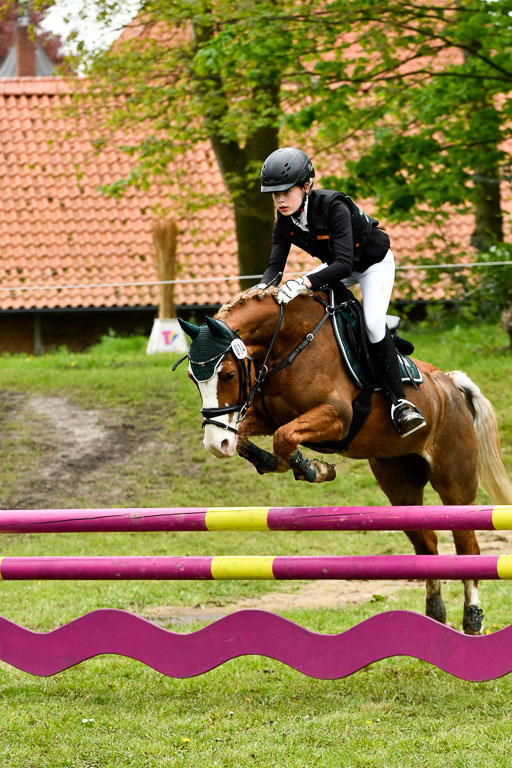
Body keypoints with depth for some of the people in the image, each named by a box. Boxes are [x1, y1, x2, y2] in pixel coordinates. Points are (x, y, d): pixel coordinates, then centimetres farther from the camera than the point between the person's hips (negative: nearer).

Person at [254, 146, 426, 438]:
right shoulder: (285, 220, -16)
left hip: (374, 263, -8)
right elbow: (276, 263, -17)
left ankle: (400, 402, -21)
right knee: (292, 302, -3)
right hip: (336, 266, 8)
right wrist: (262, 287, -40)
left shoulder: (334, 207, -37)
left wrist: (305, 283, -59)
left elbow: (344, 263, -45)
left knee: (373, 323, -27)